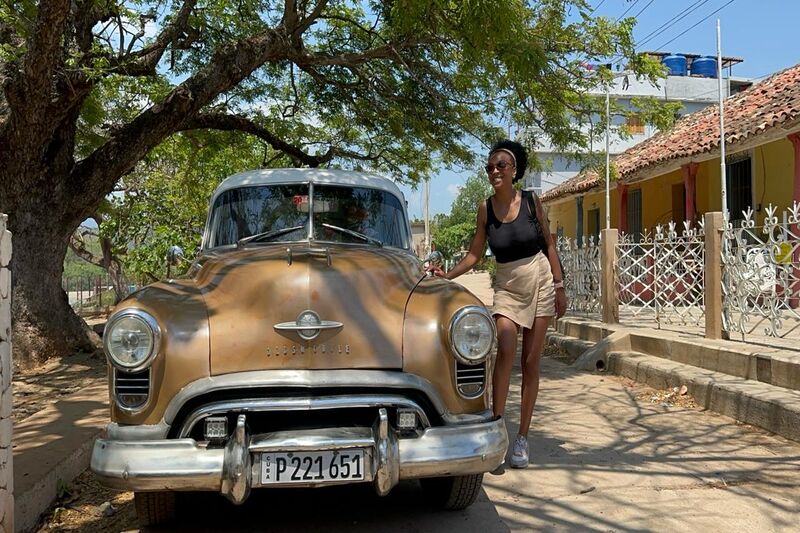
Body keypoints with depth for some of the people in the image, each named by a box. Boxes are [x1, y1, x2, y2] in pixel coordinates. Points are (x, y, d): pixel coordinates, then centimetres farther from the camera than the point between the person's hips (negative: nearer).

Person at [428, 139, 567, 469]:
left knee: (530, 362, 2)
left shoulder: (531, 201, -6)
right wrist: (447, 275, -14)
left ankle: (522, 437, 10)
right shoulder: (486, 209, -3)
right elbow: (474, 254, 0)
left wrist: (559, 286, 0)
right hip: (508, 287, 0)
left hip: (540, 284, 0)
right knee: (506, 349, -23)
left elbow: (549, 244, 2)